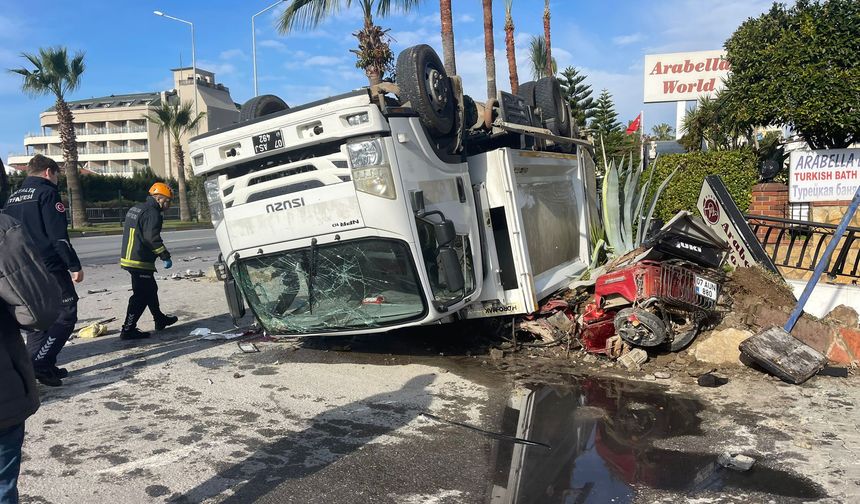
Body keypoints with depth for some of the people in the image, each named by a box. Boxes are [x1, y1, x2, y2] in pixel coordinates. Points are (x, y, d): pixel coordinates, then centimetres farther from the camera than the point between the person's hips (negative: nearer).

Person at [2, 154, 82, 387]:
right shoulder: (47, 193, -8)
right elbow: (58, 236, -15)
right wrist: (75, 265, -11)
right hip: (49, 267, -9)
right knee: (65, 314, -4)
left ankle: (37, 366, 18)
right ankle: (39, 362, -13)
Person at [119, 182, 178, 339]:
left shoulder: (136, 209, 17)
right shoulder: (152, 213, -15)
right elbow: (152, 238, -26)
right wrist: (166, 256, -21)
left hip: (129, 258, 11)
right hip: (141, 262, -11)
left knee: (151, 290, 22)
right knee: (141, 296, -5)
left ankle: (160, 320, 35)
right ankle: (128, 330, -3)